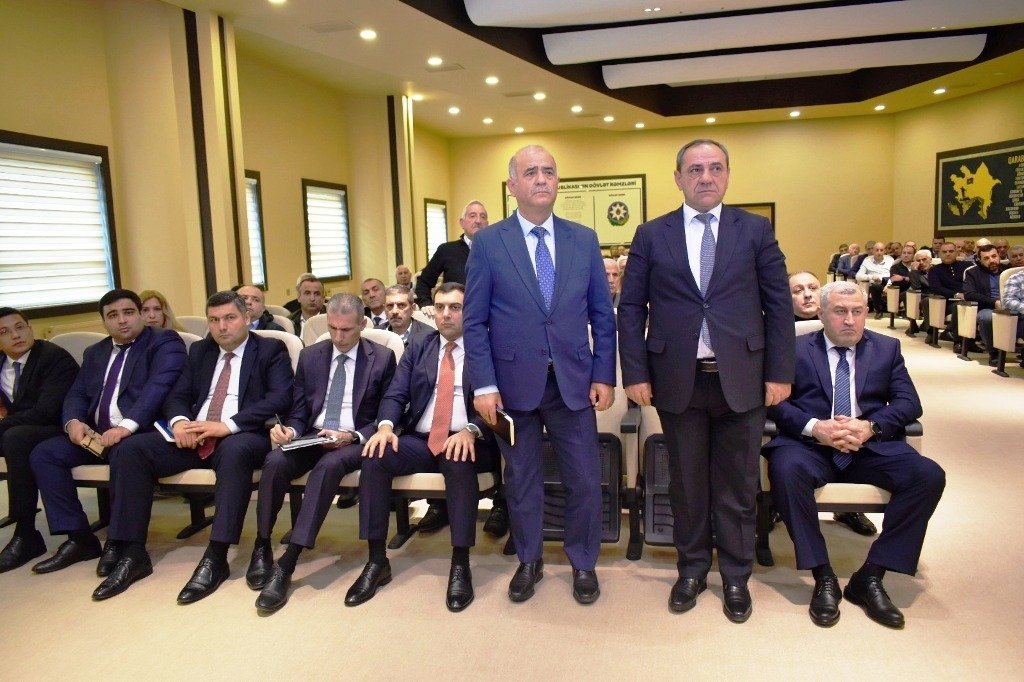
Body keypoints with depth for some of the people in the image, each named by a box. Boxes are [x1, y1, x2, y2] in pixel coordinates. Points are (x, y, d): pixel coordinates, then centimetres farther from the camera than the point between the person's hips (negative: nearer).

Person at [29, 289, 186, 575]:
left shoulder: (164, 341, 1)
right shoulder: (95, 352, 24)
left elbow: (158, 387, -15)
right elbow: (77, 394, 17)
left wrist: (127, 425, -27)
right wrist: (73, 421, -7)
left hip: (140, 432, -7)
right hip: (95, 434, 7)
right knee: (43, 453, -11)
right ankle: (79, 538, -5)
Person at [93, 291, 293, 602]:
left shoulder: (271, 350, 4)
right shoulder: (200, 350, 21)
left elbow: (280, 398, -11)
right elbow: (177, 396, 17)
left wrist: (228, 425, -22)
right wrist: (179, 421, -9)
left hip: (242, 437, -5)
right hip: (193, 436, 6)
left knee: (234, 451, -39)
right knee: (130, 451, -15)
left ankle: (215, 558, -34)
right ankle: (132, 554, -9)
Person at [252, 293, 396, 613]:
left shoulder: (383, 358, 0)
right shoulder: (310, 355, 10)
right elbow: (299, 411, 12)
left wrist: (352, 436, -17)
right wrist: (290, 430, -11)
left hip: (356, 441, -3)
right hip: (312, 437, 4)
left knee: (329, 464, -36)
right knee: (275, 460, -28)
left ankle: (287, 563, -35)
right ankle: (262, 548, -11)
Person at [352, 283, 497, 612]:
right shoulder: (417, 350, 17)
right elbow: (395, 395, 8)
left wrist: (471, 430, -25)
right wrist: (386, 425, -14)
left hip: (466, 442, -3)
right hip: (419, 441, 4)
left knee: (460, 462, -37)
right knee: (374, 458, -23)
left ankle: (460, 565, -25)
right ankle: (377, 560, -12)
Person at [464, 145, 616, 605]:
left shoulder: (584, 239, 5)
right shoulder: (487, 243, -1)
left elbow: (602, 314, 7)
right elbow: (474, 321, -3)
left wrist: (604, 376, 0)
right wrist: (484, 385, -9)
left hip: (574, 381, 2)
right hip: (514, 382, -1)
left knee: (584, 479, 8)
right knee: (521, 479, 13)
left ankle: (583, 563, 30)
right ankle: (529, 562, 34)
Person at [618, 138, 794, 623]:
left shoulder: (756, 230, 4)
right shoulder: (651, 236, 4)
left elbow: (778, 305, 3)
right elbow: (631, 308, 3)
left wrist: (780, 373, -2)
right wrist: (635, 373, -4)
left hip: (741, 379, 0)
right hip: (678, 380, 0)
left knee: (737, 485, 11)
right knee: (686, 482, 12)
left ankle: (736, 577, 28)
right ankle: (692, 569, 31)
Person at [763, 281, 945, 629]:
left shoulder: (887, 348, 18)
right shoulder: (796, 349, 10)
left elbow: (909, 402, 7)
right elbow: (774, 401, -1)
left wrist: (870, 426, -13)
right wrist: (814, 427, -19)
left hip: (872, 446, 3)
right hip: (810, 444, -2)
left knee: (929, 476, -24)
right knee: (786, 469, -35)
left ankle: (870, 577, -14)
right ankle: (823, 577, -20)